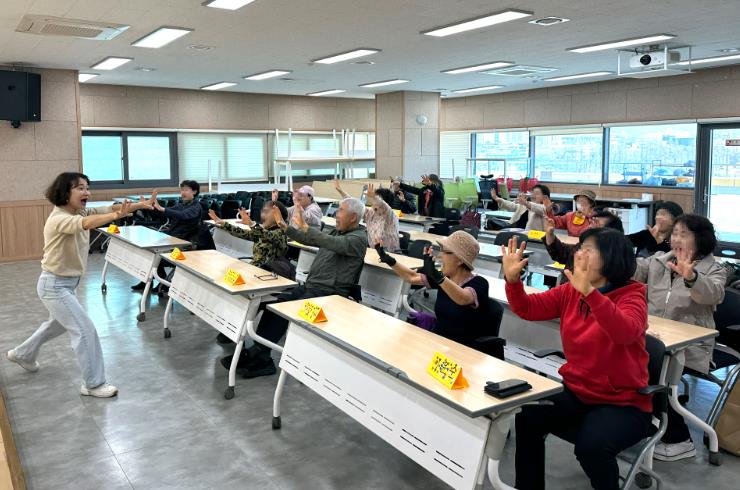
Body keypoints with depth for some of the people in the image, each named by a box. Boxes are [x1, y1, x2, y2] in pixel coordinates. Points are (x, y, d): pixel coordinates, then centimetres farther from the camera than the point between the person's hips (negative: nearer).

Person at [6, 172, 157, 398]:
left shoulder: (81, 211, -1)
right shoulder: (58, 219, -26)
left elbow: (108, 208, -12)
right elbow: (85, 224, -47)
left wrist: (141, 205, -26)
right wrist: (117, 216, -64)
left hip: (67, 283, 10)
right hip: (54, 285, -10)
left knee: (58, 324, 30)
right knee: (85, 330, -8)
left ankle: (22, 354, 54)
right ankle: (93, 384, 5)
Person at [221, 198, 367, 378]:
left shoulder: (359, 238, -10)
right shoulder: (337, 231, 18)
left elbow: (333, 244, -29)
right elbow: (308, 240, 20)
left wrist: (304, 226, -35)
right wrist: (284, 226, 8)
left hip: (329, 293, -8)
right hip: (310, 286, 8)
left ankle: (258, 354, -16)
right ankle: (258, 353, -16)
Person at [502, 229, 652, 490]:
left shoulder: (631, 295, -13)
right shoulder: (570, 292, 3)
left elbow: (625, 332, -35)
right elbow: (528, 308, 0)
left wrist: (589, 292, -46)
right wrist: (512, 279, -19)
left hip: (622, 403, -5)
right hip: (575, 392, 5)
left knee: (591, 447, -31)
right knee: (526, 417, -17)